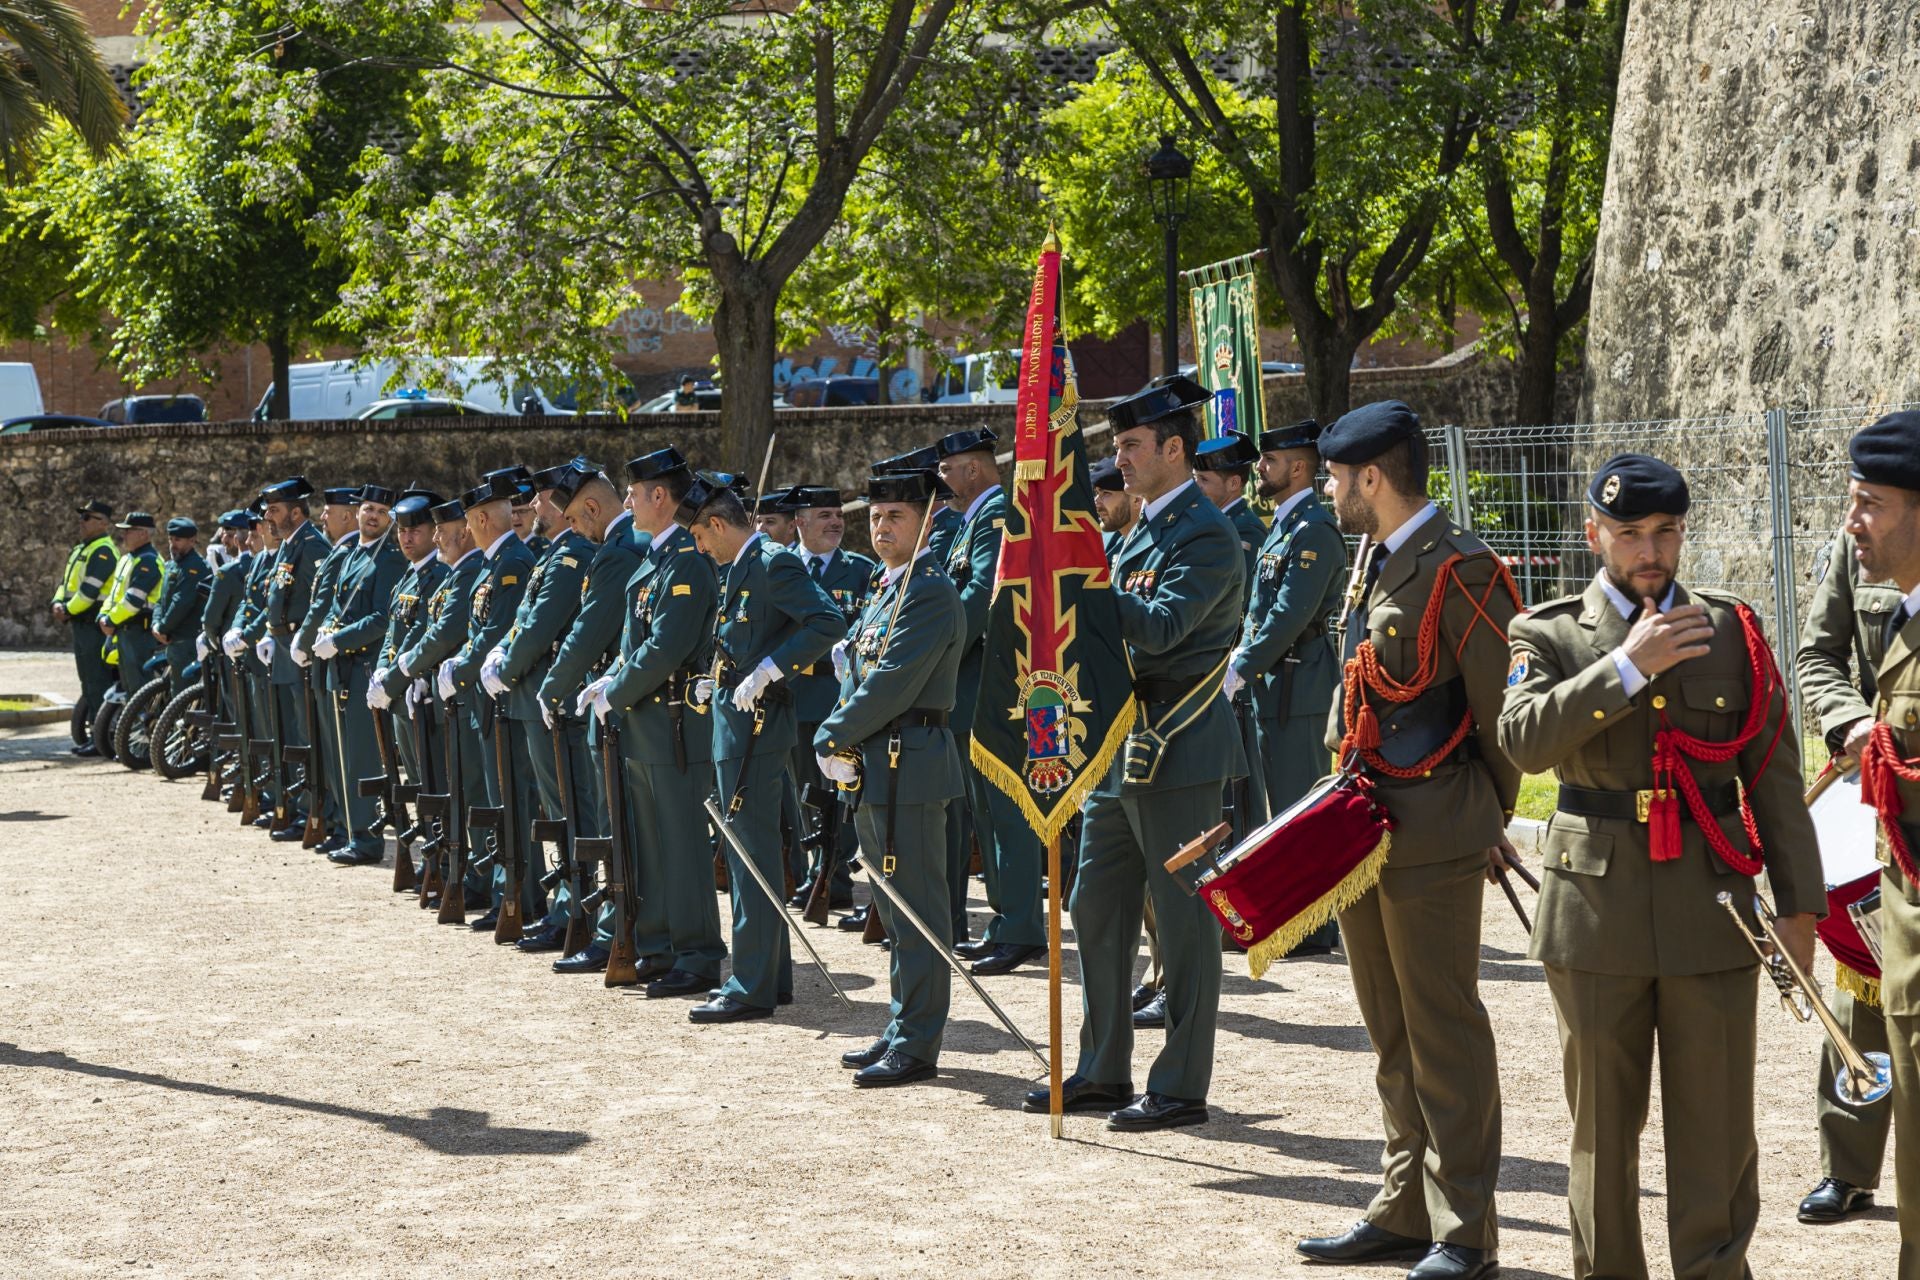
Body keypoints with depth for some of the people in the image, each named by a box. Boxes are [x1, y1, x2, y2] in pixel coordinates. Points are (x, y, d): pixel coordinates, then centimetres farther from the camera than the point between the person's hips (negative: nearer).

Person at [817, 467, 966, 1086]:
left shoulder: (929, 593, -12)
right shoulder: (887, 593, 19)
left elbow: (892, 684, -20)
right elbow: (858, 676, 18)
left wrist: (831, 736, -10)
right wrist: (840, 742, 1)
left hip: (909, 770, -10)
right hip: (878, 771, 10)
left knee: (916, 909, -6)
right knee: (897, 907, 15)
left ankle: (917, 1047, -4)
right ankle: (903, 1029, 22)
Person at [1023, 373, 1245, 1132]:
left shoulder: (1205, 535, -13)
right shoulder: (1146, 528, 16)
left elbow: (1161, 627, -25)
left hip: (1178, 753, -10)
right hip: (1123, 746, 10)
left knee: (1183, 920, -3)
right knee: (1096, 910, 13)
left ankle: (1181, 1088, 3)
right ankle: (1103, 1071, 22)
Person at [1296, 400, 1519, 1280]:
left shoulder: (1458, 570, -15)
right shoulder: (1374, 562, 14)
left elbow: (1504, 711, -13)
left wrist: (1488, 819, -3)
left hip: (1433, 839, -9)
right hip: (1365, 832, 9)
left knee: (1444, 1031, -3)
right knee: (1392, 1032, 15)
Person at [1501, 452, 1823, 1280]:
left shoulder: (1732, 632, 6)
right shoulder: (1549, 636, 3)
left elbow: (1775, 778, 7)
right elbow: (1523, 738, -16)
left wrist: (1798, 903, 4)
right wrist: (1628, 666, -20)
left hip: (1712, 908, 0)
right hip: (1596, 910, 0)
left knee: (1716, 1122, 1)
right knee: (1603, 1121, 9)